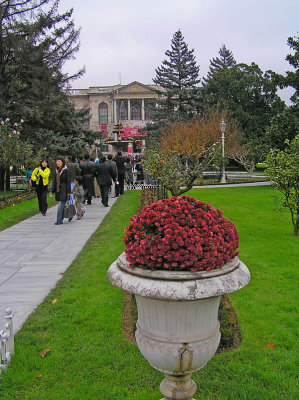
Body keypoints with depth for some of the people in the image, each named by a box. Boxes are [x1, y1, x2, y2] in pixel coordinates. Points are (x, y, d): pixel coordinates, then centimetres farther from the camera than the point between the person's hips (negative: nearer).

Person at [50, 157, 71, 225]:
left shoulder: (66, 171, -7)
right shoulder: (56, 171, 13)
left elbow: (68, 182, -9)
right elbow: (54, 181, 15)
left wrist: (68, 192, -12)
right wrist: (52, 191, 11)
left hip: (64, 190, -6)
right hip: (58, 190, 7)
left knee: (60, 205, -8)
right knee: (62, 205, 12)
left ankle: (59, 220, -2)